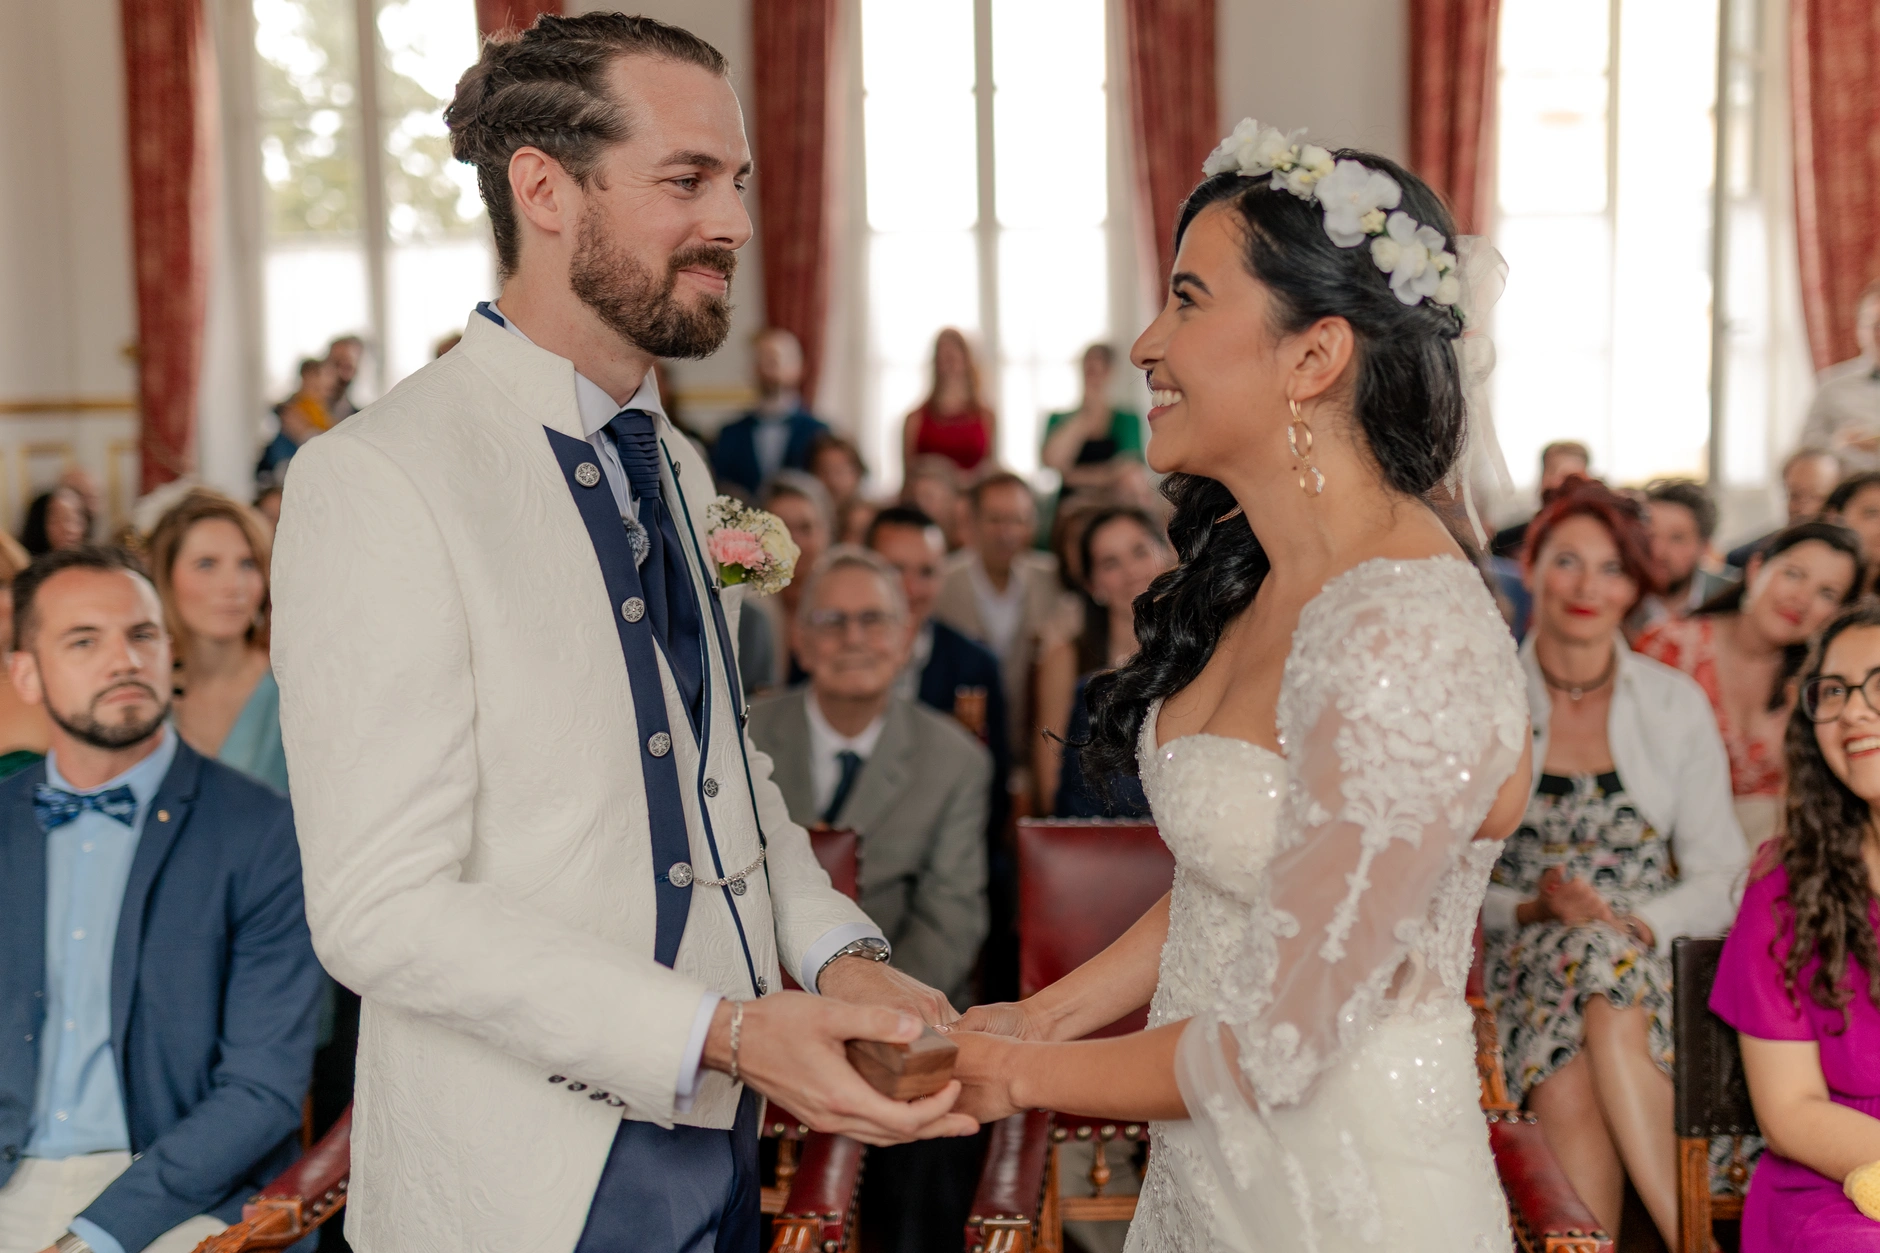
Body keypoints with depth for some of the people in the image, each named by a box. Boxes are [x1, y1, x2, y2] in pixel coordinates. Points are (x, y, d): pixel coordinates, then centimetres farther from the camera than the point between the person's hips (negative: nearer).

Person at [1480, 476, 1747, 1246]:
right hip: (1521, 965, 0)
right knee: (1568, 1092, -33)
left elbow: (1719, 880, 6)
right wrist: (1530, 910, -13)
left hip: (1654, 964, 1)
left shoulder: (1677, 704, 9)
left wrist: (1635, 925, -12)